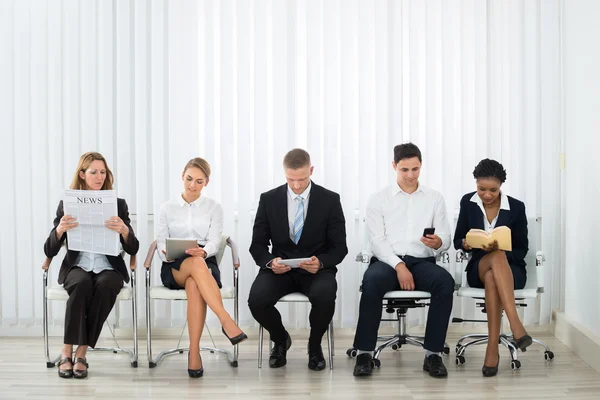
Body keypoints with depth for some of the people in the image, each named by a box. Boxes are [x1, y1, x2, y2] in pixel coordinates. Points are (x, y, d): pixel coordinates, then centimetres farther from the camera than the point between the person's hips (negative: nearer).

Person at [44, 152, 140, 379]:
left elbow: (133, 250, -2)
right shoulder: (67, 205, 5)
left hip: (108, 268, 0)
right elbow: (49, 251, 0)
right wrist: (60, 229, -21)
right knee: (82, 283, -35)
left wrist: (124, 230, -24)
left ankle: (82, 353, -26)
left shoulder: (118, 204, 5)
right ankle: (67, 353, -28)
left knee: (106, 285, -34)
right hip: (76, 267, 0)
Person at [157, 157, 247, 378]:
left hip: (206, 264, 0)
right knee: (196, 264, -39)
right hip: (174, 268, 0)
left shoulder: (214, 207, 10)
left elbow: (214, 242, -3)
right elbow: (161, 243, 6)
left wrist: (203, 251, -27)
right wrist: (167, 253, -18)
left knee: (194, 284, -39)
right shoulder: (167, 208, 13)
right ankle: (226, 321, -48)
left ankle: (194, 352, -42)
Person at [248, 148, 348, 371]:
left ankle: (315, 345, -1)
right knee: (257, 300, -30)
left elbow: (339, 247, -2)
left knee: (325, 297, -36)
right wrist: (270, 261, -19)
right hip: (279, 268, 1)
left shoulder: (330, 200, -2)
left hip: (316, 269, -1)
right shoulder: (269, 200, 1)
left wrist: (321, 262, -24)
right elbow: (257, 245, 4)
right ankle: (280, 340, 6)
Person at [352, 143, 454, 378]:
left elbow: (446, 239, 7)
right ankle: (365, 353, -28)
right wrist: (398, 266, -19)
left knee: (445, 282, -33)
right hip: (387, 261, -1)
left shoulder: (435, 199, 13)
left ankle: (433, 354, -27)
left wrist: (438, 243, -19)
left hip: (422, 262, 2)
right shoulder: (378, 200, 6)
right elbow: (376, 240, -4)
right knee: (372, 281, -37)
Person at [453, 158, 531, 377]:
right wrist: (466, 244, -17)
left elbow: (522, 250, -1)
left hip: (511, 269, -1)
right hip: (479, 267, 1)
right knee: (497, 257, -38)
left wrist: (499, 249, -21)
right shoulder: (467, 202, -1)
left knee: (492, 277, -40)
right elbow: (457, 240, 7)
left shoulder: (516, 207, -6)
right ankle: (515, 324, -50)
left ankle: (492, 348, -42)